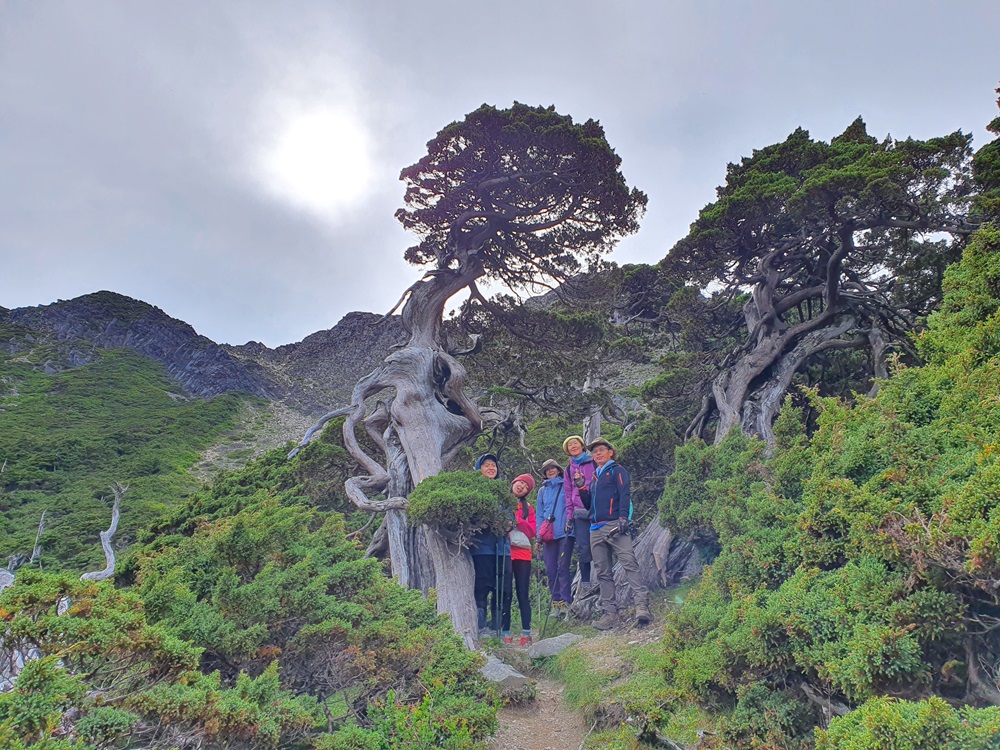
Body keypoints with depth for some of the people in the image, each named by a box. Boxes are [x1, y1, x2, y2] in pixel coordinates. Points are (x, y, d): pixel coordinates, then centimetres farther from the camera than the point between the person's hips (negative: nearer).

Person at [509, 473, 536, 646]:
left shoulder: (528, 507, 15)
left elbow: (532, 531, 4)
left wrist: (517, 520, -8)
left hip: (522, 553, 2)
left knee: (523, 593, 0)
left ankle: (526, 633, 2)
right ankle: (505, 633, 2)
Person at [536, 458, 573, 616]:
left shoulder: (566, 486, 6)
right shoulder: (542, 490, 17)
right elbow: (540, 514, 17)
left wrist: (570, 521, -13)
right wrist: (539, 535, 9)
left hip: (565, 532, -4)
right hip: (548, 535, 4)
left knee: (563, 567, -9)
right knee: (550, 570, 3)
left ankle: (565, 601, -6)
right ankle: (556, 602, 9)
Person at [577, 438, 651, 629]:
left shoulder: (617, 471, 8)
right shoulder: (593, 477, 26)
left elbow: (625, 495, -6)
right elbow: (588, 505, 25)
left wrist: (623, 518, -20)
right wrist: (582, 489, 8)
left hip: (614, 525, -7)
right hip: (596, 529, 7)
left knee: (629, 563, -20)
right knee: (603, 573, 5)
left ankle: (642, 605, -25)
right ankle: (610, 613, 7)